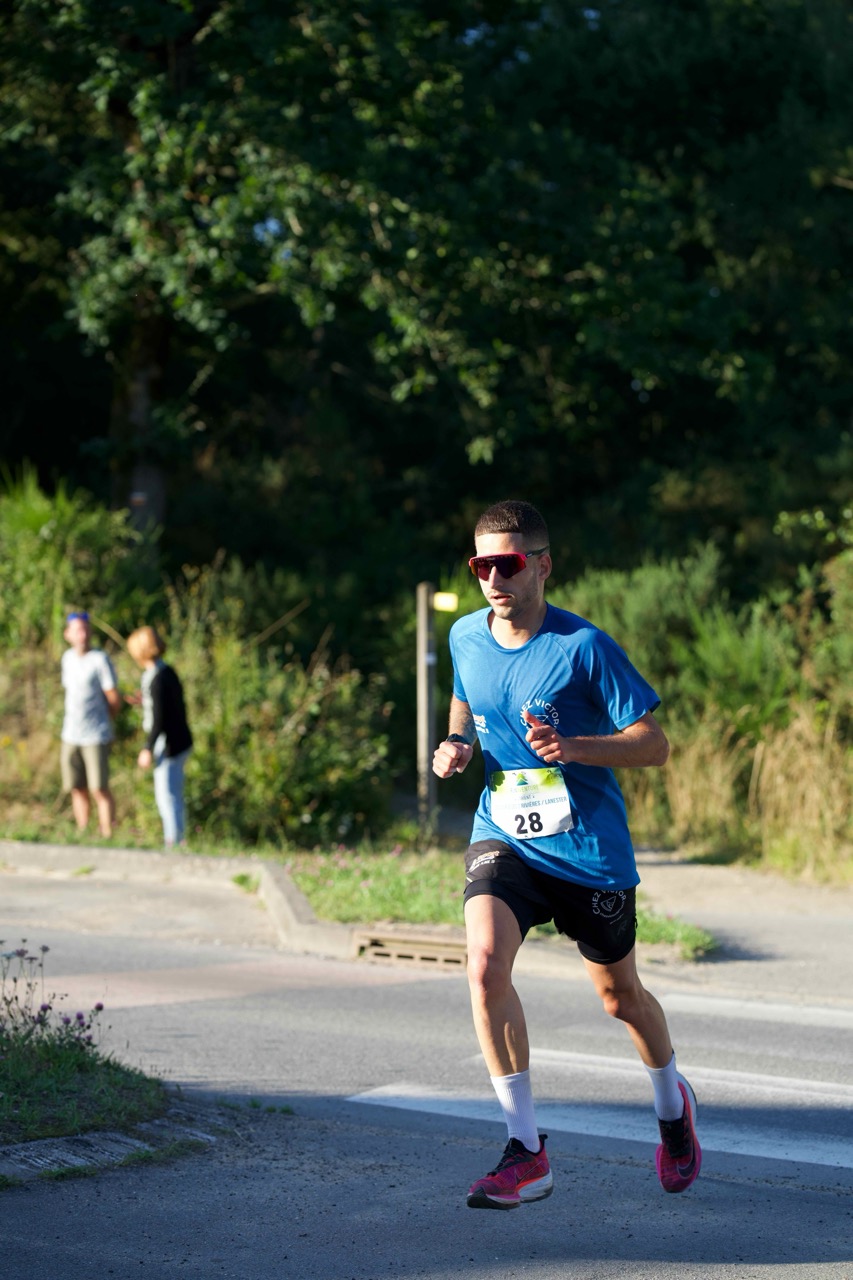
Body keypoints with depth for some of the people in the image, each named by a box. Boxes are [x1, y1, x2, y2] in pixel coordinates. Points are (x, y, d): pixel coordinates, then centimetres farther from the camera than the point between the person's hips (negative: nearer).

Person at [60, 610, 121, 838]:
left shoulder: (100, 660, -9)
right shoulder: (68, 657, 10)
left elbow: (114, 701, -6)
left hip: (96, 737, -6)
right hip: (71, 736, 6)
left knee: (99, 789, -7)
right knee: (78, 789, 8)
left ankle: (107, 835, -3)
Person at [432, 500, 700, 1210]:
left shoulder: (584, 646, -15)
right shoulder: (466, 637, 1)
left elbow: (655, 743, -13)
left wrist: (573, 747, -29)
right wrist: (459, 743, 1)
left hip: (590, 849, -3)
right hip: (503, 834, 3)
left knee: (619, 995, 13)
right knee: (485, 961, -23)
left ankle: (672, 1104, 46)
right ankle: (526, 1153, -17)